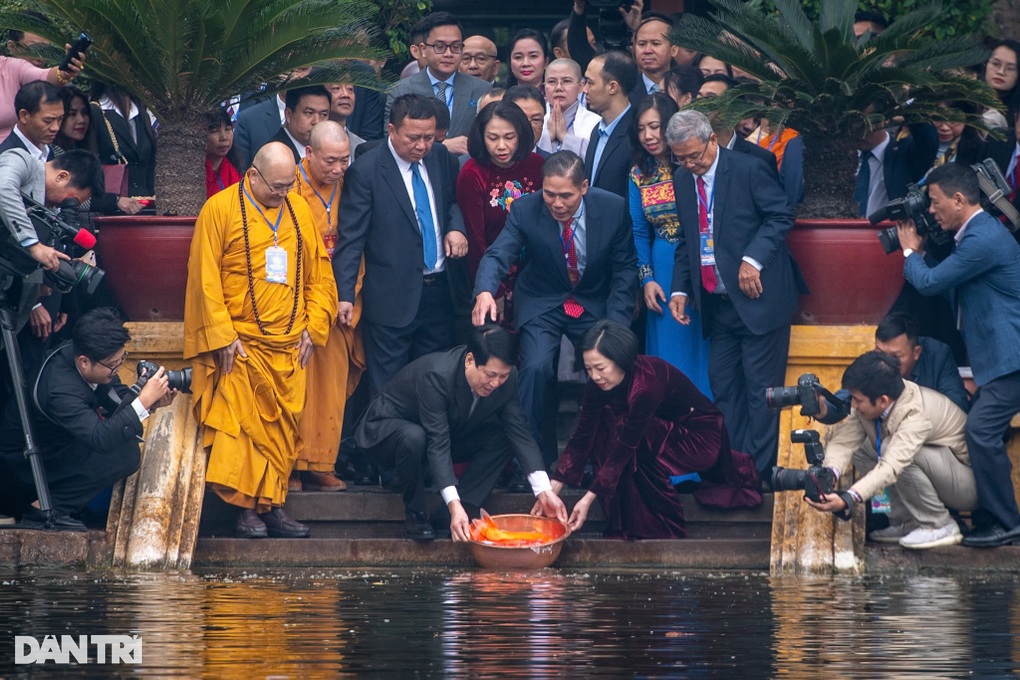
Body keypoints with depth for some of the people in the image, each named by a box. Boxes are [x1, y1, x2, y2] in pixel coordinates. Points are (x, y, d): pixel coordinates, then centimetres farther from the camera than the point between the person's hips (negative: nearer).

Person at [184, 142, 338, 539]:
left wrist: (312, 327, 6)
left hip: (288, 346, 4)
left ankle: (273, 505, 10)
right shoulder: (220, 210, -4)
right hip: (239, 344, -4)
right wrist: (222, 337, -10)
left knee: (282, 428, 4)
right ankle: (247, 510, -4)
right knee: (242, 427, -8)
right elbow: (205, 279, -6)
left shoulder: (299, 211, 11)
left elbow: (319, 274, 16)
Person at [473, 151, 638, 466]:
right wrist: (485, 292, -44)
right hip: (542, 305, -1)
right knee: (535, 367, -24)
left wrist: (616, 323, -14)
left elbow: (625, 268, -5)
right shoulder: (525, 210, -15)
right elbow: (497, 254, -22)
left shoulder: (614, 209, -13)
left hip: (596, 305, 1)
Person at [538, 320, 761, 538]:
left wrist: (589, 498, -30)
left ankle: (664, 529, -13)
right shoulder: (599, 384, -13)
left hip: (699, 439, -8)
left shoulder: (646, 384, -34)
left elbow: (626, 446, -31)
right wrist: (552, 490, -17)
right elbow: (581, 437, -10)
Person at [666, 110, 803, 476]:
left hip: (758, 298, -7)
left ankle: (759, 472, -1)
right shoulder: (683, 180, 9)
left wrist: (753, 259, -20)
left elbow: (781, 217, -10)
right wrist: (680, 289, 7)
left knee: (761, 387, -4)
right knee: (723, 386, 7)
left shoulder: (749, 169, -10)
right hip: (717, 304, 7)